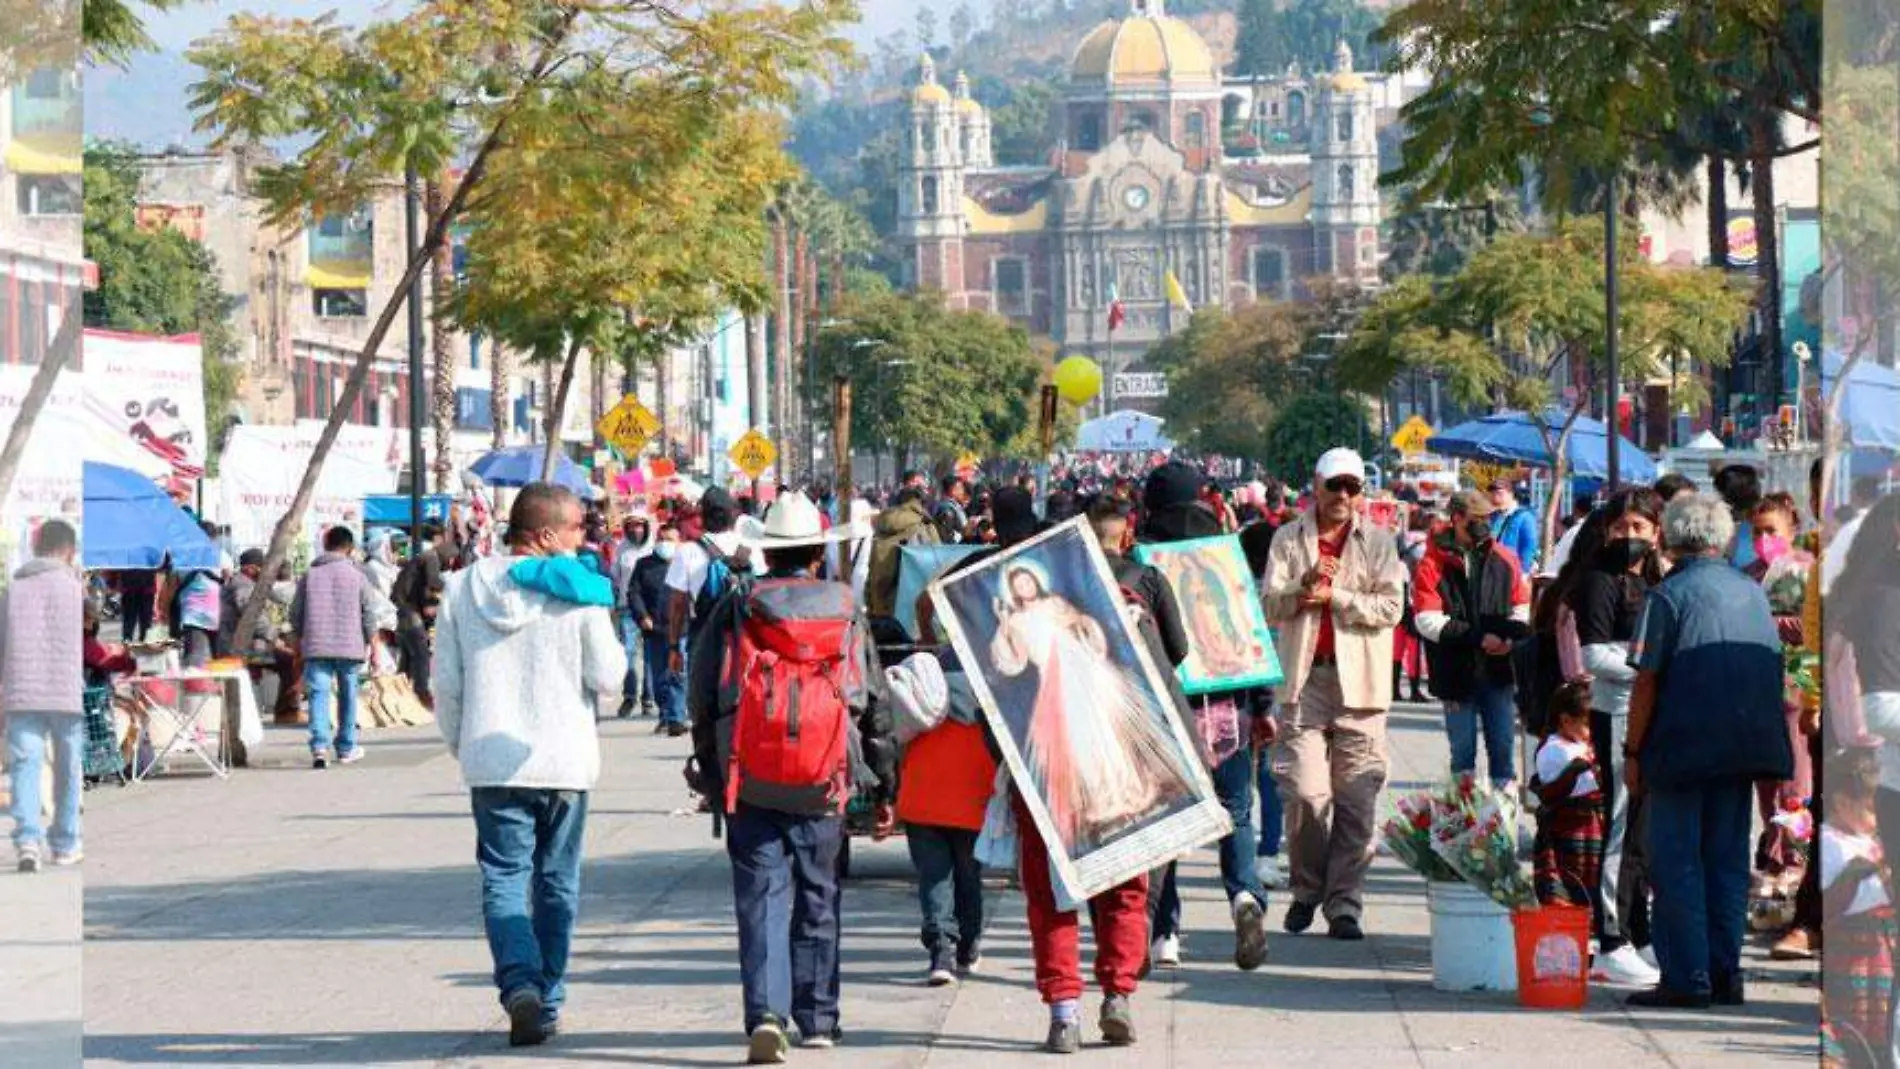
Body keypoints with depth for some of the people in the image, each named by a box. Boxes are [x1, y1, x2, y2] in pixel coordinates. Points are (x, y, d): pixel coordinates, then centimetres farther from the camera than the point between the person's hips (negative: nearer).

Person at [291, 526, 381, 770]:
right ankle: (346, 748, 20)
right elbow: (369, 613, 1)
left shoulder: (309, 575, 5)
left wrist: (302, 636, 23)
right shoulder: (357, 575, 1)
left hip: (316, 647, 0)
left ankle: (319, 747, -20)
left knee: (319, 694, -4)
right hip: (349, 646, 0)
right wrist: (369, 640, 14)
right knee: (347, 695, 12)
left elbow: (295, 613, 7)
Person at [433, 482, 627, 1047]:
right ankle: (547, 1001, 15)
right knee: (556, 883, 12)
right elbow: (607, 676, -5)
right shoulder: (578, 592, -7)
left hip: (491, 763, 1)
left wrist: (461, 746, 19)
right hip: (564, 761, -1)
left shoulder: (463, 588, 3)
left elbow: (447, 684, 5)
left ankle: (521, 987, -21)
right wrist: (613, 644, 15)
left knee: (504, 877, 1)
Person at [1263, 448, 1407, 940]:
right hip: (1304, 679, 0)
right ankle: (1306, 890, 13)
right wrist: (1301, 588, -15)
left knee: (1356, 799, -3)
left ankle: (1344, 904, 4)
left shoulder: (1378, 544, 9)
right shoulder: (1288, 539, 11)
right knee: (1305, 793, -8)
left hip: (1360, 683, 0)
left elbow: (1390, 608, -2)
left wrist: (1334, 596, -10)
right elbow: (1269, 607, 3)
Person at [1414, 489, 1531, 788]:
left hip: (1499, 673, 3)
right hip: (1457, 672, -3)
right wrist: (1479, 638, -15)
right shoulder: (1435, 563, -4)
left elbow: (1523, 607, 12)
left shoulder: (1504, 559, 7)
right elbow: (1428, 620, -11)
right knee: (1463, 752, 6)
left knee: (1503, 749, 5)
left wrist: (1510, 637, -8)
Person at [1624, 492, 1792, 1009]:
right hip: (1747, 748, 5)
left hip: (1683, 748, -5)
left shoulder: (1668, 596, -8)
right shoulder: (1753, 594, 9)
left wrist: (1633, 752, -5)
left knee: (1677, 863, 0)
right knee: (1728, 860, 11)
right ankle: (1725, 975, 12)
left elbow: (1647, 681, -11)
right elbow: (1775, 673, 14)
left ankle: (1687, 979, -3)